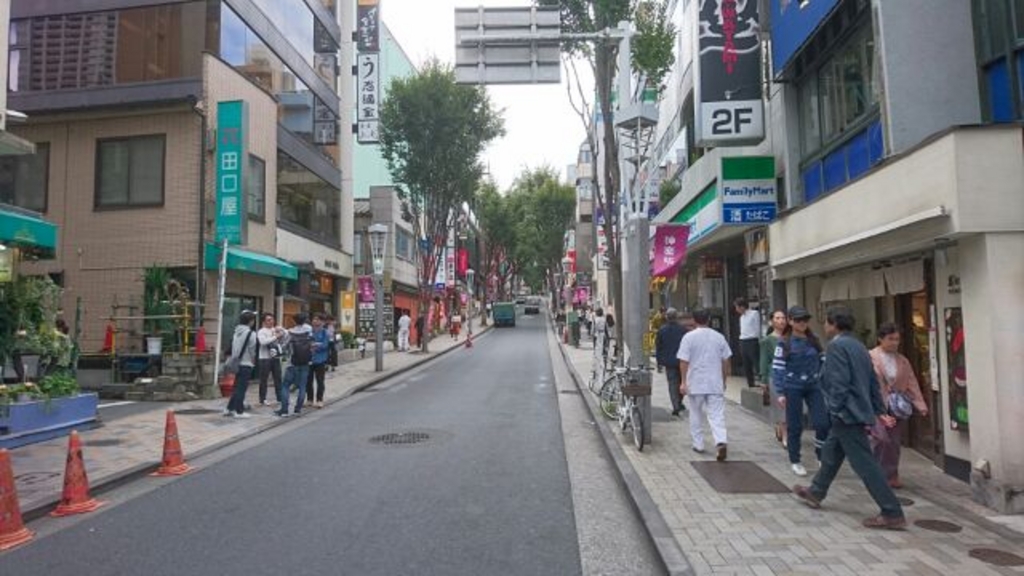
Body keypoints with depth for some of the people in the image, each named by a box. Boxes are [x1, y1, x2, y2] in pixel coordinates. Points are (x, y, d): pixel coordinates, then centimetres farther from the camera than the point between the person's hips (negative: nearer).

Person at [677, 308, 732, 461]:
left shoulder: (689, 337, -6)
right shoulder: (719, 337, 3)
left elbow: (684, 361, -9)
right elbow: (725, 361, 8)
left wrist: (683, 382, -5)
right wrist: (723, 380, 19)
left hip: (695, 384, -1)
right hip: (715, 383, 2)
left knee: (696, 415, 12)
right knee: (717, 415, 1)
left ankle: (698, 445, 19)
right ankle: (721, 441, -18)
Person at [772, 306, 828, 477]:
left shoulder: (814, 340, 7)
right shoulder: (784, 343, -6)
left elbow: (822, 363, 12)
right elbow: (777, 368, -9)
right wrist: (780, 393, -13)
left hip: (813, 387, 3)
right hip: (793, 388, -3)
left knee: (823, 423, -3)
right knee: (795, 426, 6)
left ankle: (822, 457, 18)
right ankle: (795, 462, 21)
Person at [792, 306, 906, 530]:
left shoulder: (836, 346, -15)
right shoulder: (858, 346, 13)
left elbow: (839, 383, -22)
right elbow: (874, 382, 14)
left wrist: (836, 409, -15)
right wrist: (879, 411, 16)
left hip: (848, 414, -10)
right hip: (858, 410, 10)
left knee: (865, 464, -4)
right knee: (831, 453, 22)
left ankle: (893, 514, 1)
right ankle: (815, 492, 36)